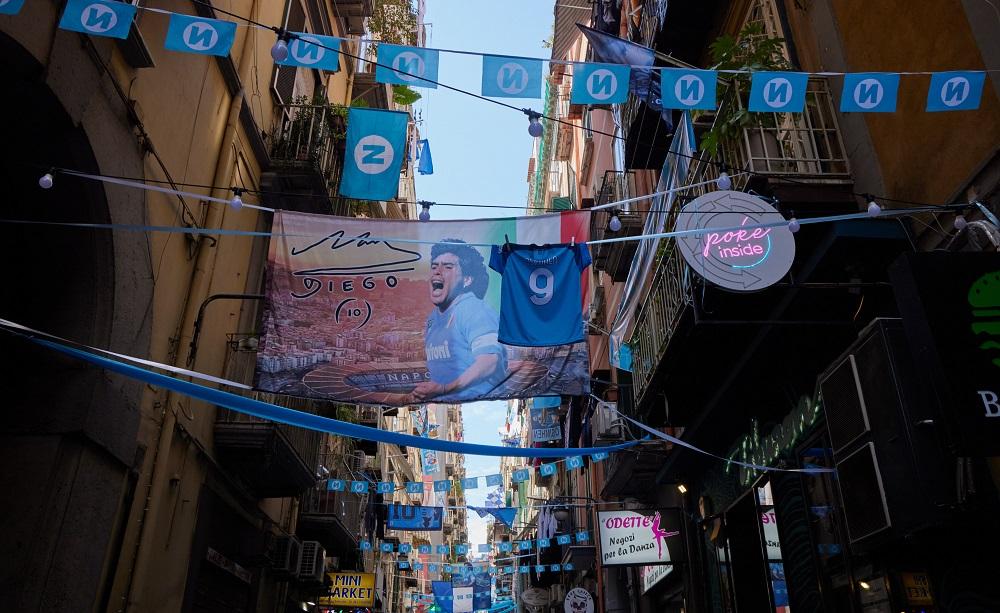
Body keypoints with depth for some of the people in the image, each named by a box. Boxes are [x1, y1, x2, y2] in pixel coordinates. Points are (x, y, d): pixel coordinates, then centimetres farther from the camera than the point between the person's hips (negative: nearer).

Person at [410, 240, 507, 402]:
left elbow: (490, 361, -19)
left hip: (477, 405, -8)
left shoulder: (475, 310, -8)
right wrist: (423, 392, 6)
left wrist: (444, 389, -20)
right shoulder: (433, 317, 18)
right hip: (441, 405, 8)